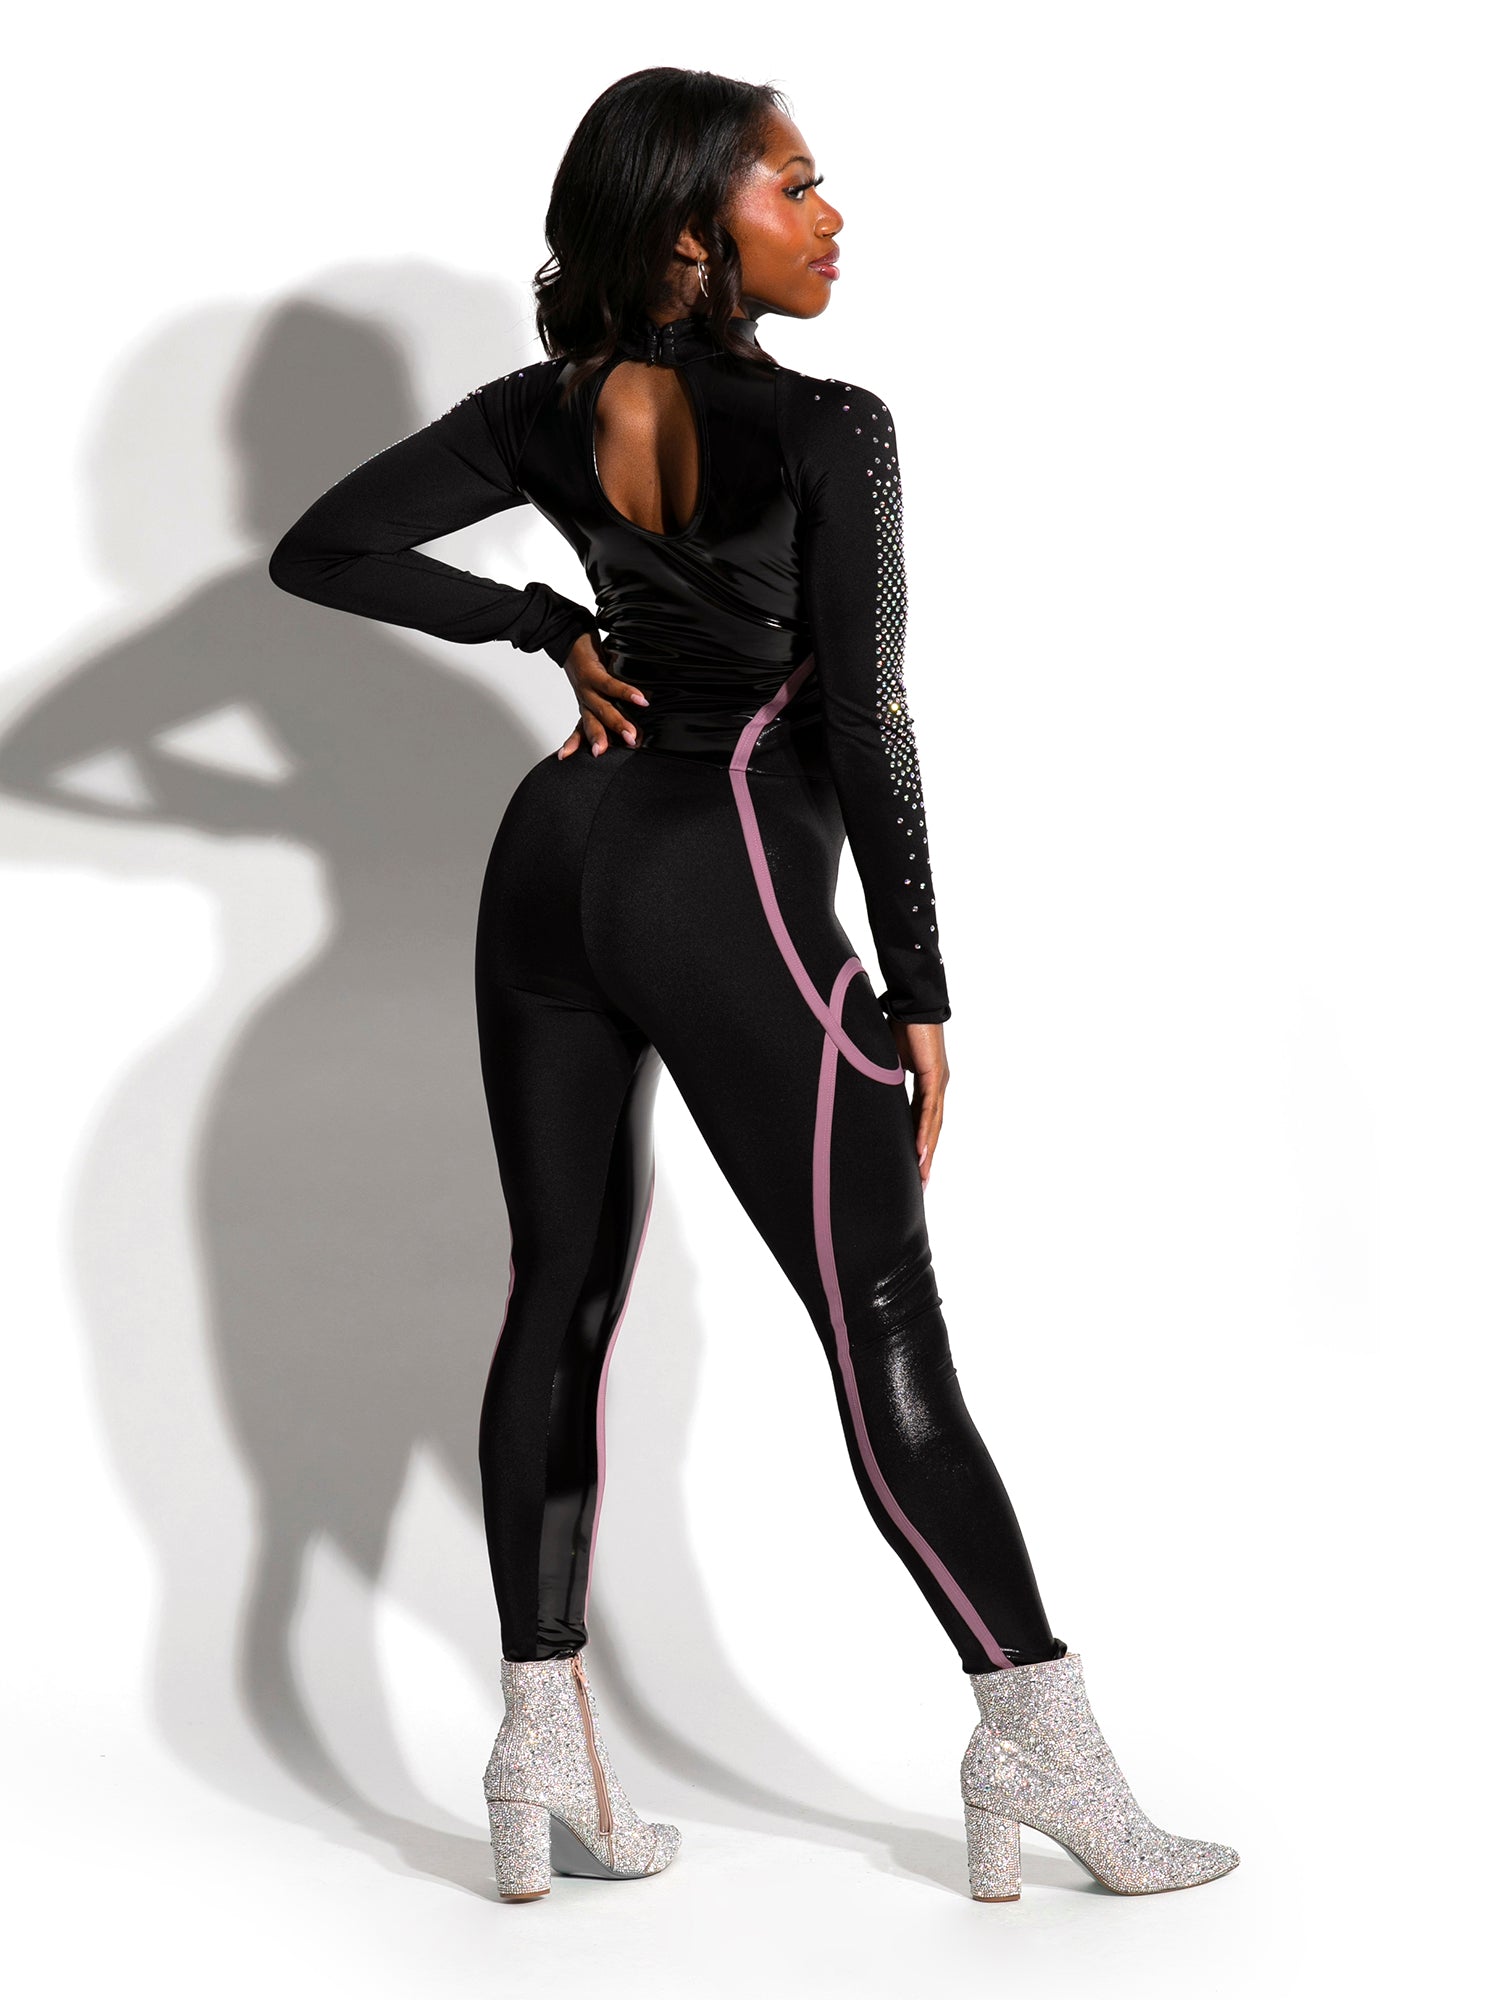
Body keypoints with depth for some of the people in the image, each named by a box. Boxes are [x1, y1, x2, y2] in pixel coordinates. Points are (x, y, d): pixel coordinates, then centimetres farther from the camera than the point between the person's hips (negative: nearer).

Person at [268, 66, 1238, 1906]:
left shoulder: (546, 412, 5)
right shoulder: (828, 430, -11)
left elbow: (318, 552, 7)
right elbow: (864, 719, -12)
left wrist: (546, 631, 10)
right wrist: (916, 989, -6)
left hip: (557, 855, 7)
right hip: (728, 877, -6)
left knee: (560, 1293, 11)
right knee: (884, 1329, -2)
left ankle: (543, 1760, 14)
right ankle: (1039, 1742, 5)